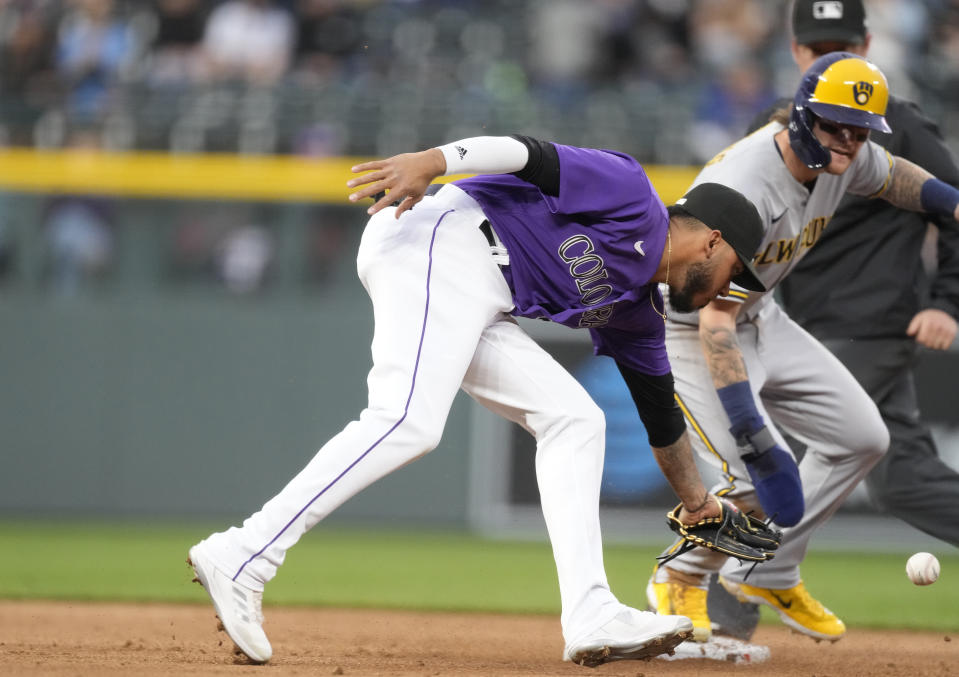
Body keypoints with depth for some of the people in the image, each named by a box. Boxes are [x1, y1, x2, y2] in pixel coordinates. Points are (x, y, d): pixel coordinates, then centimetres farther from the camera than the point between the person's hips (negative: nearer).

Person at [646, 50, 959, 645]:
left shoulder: (845, 157, -11)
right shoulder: (742, 189, -36)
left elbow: (892, 176, 17)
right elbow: (715, 325, -38)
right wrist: (749, 430, -43)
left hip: (761, 318, 9)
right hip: (685, 330, -9)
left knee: (862, 438, 7)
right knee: (763, 480, -21)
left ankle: (768, 575, 22)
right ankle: (681, 581, 8)